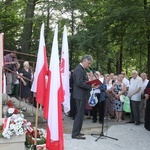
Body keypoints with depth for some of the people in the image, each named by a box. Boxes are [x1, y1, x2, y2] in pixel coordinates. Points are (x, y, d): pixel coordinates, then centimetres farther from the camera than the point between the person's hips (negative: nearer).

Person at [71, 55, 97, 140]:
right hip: (80, 95, -11)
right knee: (80, 114, -6)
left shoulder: (81, 69, 17)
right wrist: (90, 86, -21)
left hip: (82, 95, 11)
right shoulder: (79, 69, -16)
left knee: (80, 114, 15)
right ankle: (75, 134, -1)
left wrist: (91, 85, 7)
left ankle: (77, 132, 24)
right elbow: (79, 83, -25)